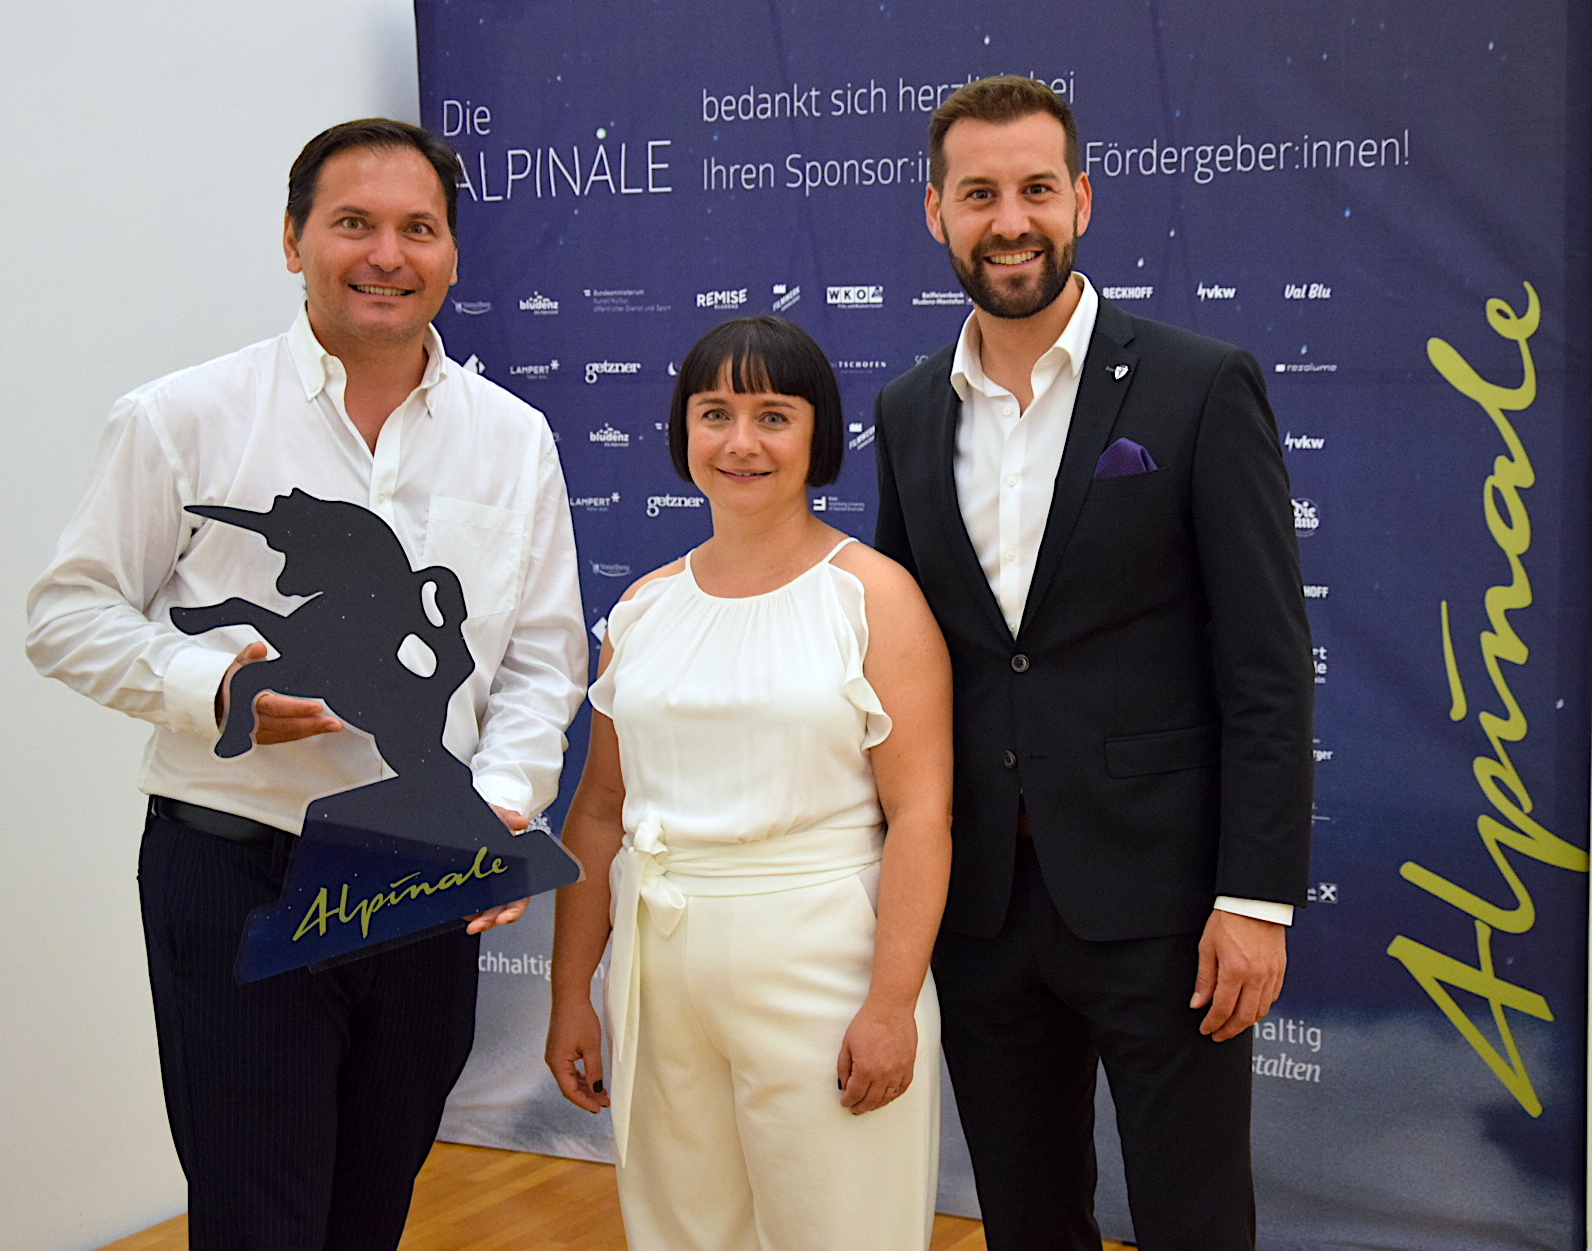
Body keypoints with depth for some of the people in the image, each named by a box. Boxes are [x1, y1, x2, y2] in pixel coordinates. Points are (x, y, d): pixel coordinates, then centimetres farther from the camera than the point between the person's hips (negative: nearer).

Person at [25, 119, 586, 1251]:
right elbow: (73, 613, -1)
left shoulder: (514, 440, 7)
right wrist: (209, 689, -18)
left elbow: (544, 658, 9)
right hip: (236, 872, -3)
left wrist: (504, 797, -9)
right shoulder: (185, 418, -4)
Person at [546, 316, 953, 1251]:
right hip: (658, 967, 4)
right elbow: (601, 811, 12)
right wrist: (571, 992, 11)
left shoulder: (875, 594, -5)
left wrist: (890, 1003, -17)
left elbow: (921, 813, -10)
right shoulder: (646, 606, 9)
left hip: (820, 963, -4)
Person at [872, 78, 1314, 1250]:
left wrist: (1257, 896, -13)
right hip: (979, 904, 4)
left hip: (1156, 904, -4)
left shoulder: (1203, 389, -6)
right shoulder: (909, 413, 9)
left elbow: (1267, 664, -8)